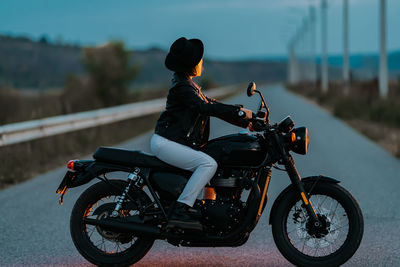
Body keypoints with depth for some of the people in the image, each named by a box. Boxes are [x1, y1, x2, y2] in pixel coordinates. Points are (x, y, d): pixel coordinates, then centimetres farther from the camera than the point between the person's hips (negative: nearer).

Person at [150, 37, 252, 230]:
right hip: (164, 142, -11)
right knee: (209, 164, -24)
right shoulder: (181, 87, -13)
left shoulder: (188, 84, 18)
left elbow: (212, 104, 18)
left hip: (177, 142, 11)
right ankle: (180, 211, -29)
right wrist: (239, 112, -24)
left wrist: (245, 120, 11)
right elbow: (204, 107, -25)